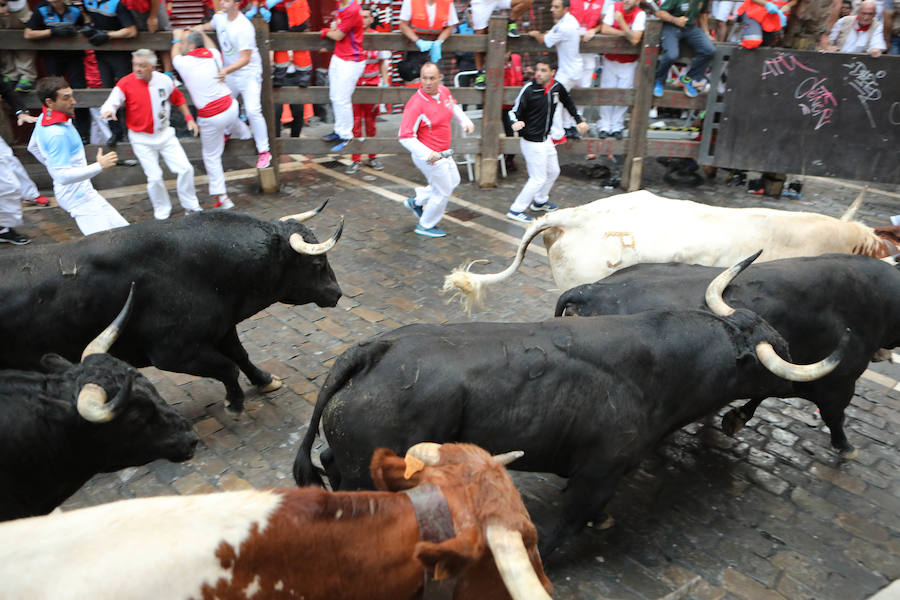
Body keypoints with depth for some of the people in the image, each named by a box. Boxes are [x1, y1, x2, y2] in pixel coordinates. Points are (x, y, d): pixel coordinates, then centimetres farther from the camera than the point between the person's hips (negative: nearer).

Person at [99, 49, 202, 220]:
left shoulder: (164, 80, -4)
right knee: (154, 177, -6)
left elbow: (178, 99, 13)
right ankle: (162, 211, 17)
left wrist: (189, 118, 10)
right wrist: (109, 111, -42)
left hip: (165, 134, 3)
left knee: (185, 168, -2)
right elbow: (111, 103, -19)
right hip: (142, 139, -3)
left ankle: (191, 205, 18)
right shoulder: (125, 83, -13)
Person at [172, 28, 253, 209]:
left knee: (211, 157, 7)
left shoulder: (184, 62, -8)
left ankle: (222, 197, 6)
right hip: (230, 107, 5)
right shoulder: (214, 55, 2)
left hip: (211, 118, -5)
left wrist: (177, 38, 37)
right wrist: (202, 33, 46)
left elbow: (175, 55, 19)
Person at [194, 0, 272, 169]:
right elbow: (211, 25, 26)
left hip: (248, 73, -8)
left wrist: (226, 71, -41)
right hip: (229, 72, 8)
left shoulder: (244, 27, -25)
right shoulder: (220, 17, -1)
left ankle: (264, 151, -8)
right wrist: (200, 27, 3)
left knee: (253, 111, -17)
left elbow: (245, 59, -29)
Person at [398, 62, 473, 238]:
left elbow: (454, 106, 20)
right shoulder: (415, 104, -27)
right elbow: (405, 137, -28)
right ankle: (425, 225, 28)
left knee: (453, 181, 27)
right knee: (443, 192, 6)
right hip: (428, 156, -9)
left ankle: (416, 201, 37)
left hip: (442, 154, 9)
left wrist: (465, 121, 2)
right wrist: (427, 154, -39)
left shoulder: (444, 91, -4)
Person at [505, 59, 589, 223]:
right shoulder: (529, 89, -19)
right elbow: (514, 111, -16)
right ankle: (516, 210, 7)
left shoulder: (557, 87, -1)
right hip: (532, 142, -8)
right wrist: (516, 123, -38)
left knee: (553, 171, 22)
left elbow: (568, 103, 18)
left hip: (546, 140, 8)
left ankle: (540, 201, 43)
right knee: (538, 178, -5)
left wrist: (579, 120, 15)